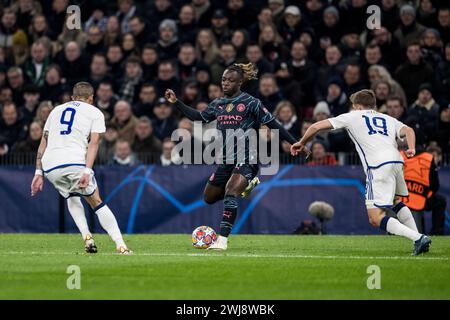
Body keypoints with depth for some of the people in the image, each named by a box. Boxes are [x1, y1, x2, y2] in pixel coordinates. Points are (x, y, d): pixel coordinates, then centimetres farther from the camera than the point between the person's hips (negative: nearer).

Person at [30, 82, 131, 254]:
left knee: (72, 197, 29)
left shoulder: (56, 110, 27)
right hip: (75, 161, -4)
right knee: (97, 203, 9)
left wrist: (38, 173, 21)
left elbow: (43, 142, 22)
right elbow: (93, 142, -1)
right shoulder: (95, 113, 15)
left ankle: (86, 236, 12)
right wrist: (87, 171, -10)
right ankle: (121, 246, 1)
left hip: (49, 164, 4)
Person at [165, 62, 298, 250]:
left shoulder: (250, 103, -6)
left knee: (230, 194, -26)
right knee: (209, 197, 16)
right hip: (226, 160, 7)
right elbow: (199, 117, 24)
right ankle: (246, 184, 34)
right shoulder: (218, 104, 11)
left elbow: (272, 124, -3)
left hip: (245, 159, -7)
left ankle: (223, 240, -26)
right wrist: (176, 103, 19)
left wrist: (294, 143, -7)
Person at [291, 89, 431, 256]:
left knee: (376, 219, -7)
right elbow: (407, 130, 10)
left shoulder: (353, 117, 21)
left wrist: (301, 144, 34)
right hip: (397, 161, 6)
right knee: (397, 202, 34)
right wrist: (411, 149, -5)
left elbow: (317, 126, 20)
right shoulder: (388, 119, 30)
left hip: (378, 166, -6)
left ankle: (418, 238, -21)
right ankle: (418, 238, 23)